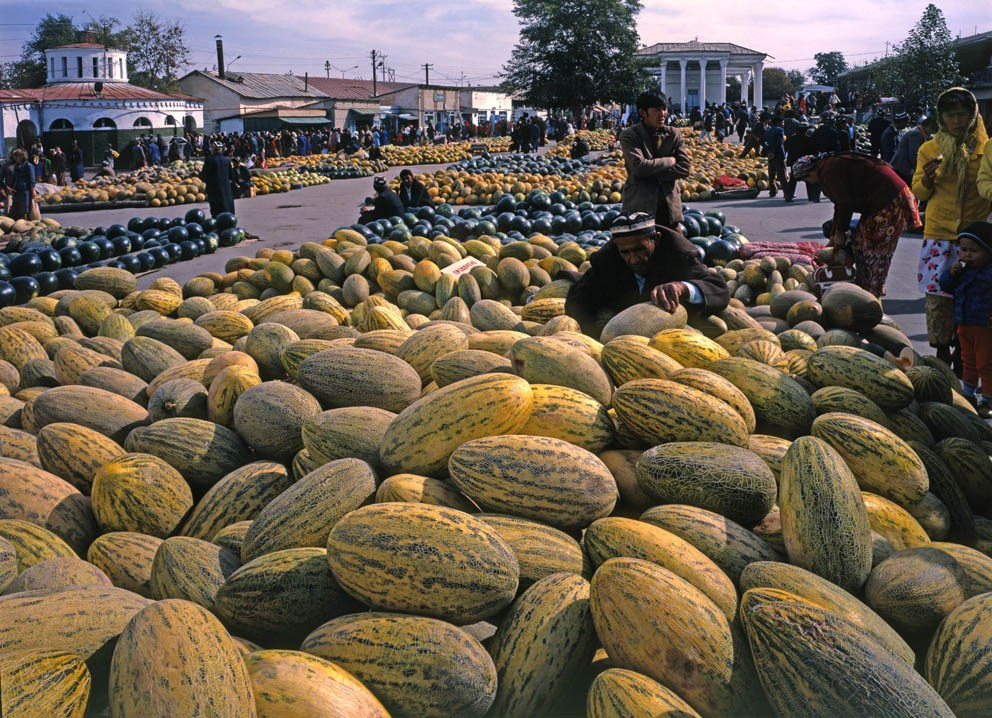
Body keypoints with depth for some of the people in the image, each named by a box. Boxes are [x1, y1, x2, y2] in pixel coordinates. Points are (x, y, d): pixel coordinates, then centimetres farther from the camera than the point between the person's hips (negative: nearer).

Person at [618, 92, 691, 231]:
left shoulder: (674, 134, 8)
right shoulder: (629, 135, -5)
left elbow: (685, 167, 0)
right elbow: (638, 166, -19)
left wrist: (653, 174, -10)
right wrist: (669, 161, -9)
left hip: (669, 203, 4)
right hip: (639, 204, -4)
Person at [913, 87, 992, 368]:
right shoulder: (929, 149, 5)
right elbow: (918, 192, 10)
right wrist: (927, 177, -11)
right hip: (940, 235, 1)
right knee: (938, 296, 1)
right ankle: (942, 352, 16)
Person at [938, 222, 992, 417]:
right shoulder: (962, 268, 1)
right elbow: (946, 287, 8)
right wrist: (951, 273, -12)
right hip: (964, 324, 7)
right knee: (968, 362, 21)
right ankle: (969, 394, 37)